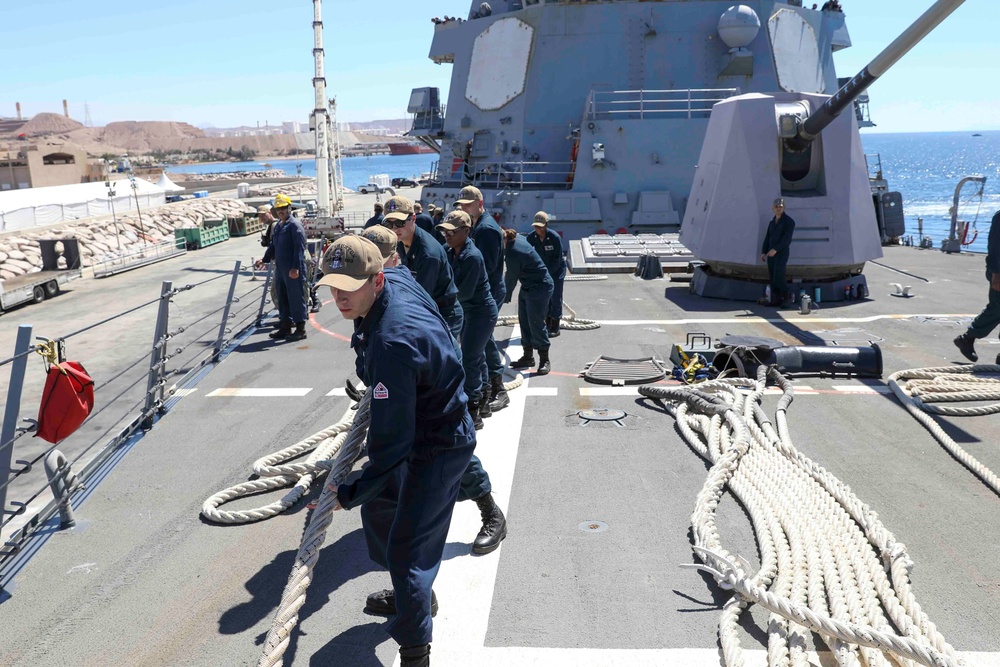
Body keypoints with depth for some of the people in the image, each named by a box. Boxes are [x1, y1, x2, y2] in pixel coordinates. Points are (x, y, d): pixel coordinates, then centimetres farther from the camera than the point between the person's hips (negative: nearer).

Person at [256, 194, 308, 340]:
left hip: (293, 271, -9)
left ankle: (300, 329, 3)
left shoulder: (295, 225, -10)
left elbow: (299, 247, -17)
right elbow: (273, 246, 27)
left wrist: (295, 267, -23)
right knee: (282, 298, 13)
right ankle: (285, 327, 23)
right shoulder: (277, 226, 18)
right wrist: (265, 260, 17)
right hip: (280, 269, 9)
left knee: (296, 298, -3)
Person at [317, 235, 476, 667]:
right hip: (424, 431, 11)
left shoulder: (392, 342, -35)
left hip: (439, 448, -10)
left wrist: (351, 493, -22)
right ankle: (415, 595, 46)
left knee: (406, 548, -6)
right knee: (378, 507, 24)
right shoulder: (399, 301, -5)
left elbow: (391, 438, -32)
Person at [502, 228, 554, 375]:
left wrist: (505, 298, 0)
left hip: (539, 287, -10)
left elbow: (511, 278, -15)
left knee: (536, 323, -8)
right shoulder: (517, 239, 0)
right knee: (524, 321, 13)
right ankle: (528, 356, 23)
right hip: (528, 287, 10)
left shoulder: (513, 253, -28)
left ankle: (544, 360, 2)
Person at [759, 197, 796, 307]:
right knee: (772, 277, 3)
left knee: (778, 275, -16)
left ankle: (786, 295, 1)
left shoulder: (789, 221, -3)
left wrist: (775, 249, -23)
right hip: (771, 253, 7)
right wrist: (763, 252, 7)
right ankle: (776, 300, 5)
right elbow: (767, 238, 18)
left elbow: (787, 239, -14)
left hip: (782, 253, -7)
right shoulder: (772, 222, 18)